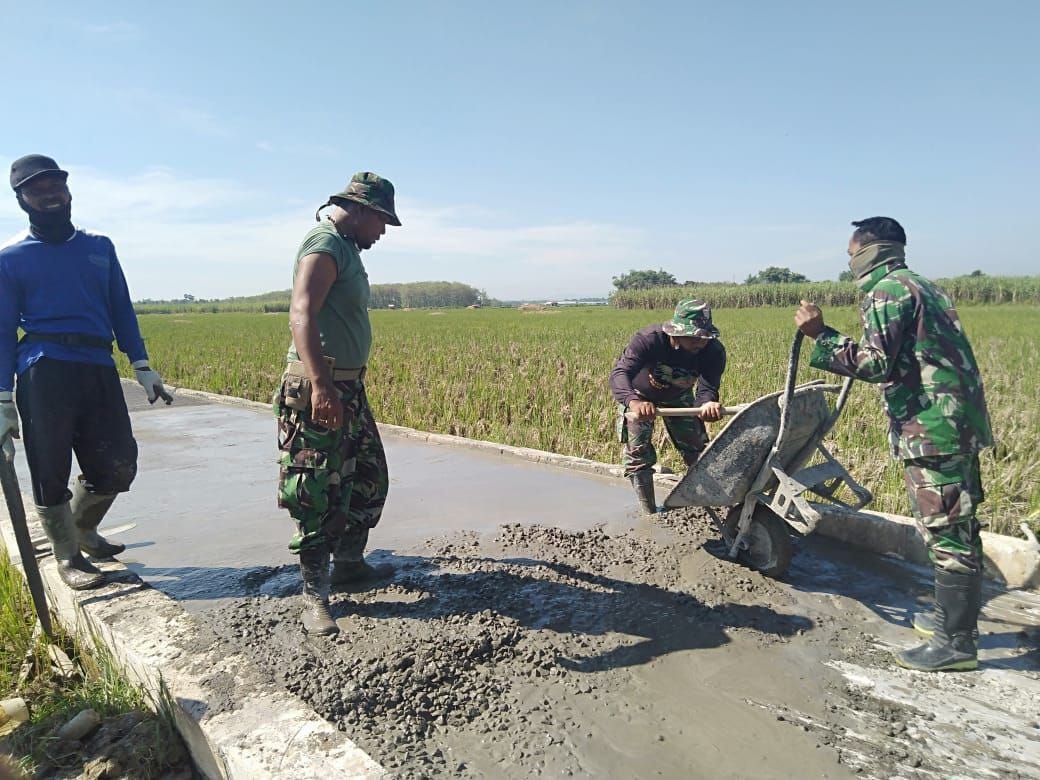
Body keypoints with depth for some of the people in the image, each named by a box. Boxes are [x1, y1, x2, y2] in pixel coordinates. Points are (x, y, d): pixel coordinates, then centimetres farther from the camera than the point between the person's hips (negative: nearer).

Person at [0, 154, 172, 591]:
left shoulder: (100, 247, 16)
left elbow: (121, 310, 17)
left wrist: (142, 366, 8)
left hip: (99, 369, 4)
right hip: (45, 372, -3)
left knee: (118, 465, 4)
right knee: (51, 471, 0)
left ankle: (82, 529, 31)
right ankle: (68, 557, 18)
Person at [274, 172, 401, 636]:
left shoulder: (346, 248, 18)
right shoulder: (325, 244, -13)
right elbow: (301, 314, -27)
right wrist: (320, 385, -38)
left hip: (349, 387, 10)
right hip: (320, 391, -10)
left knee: (370, 478, 17)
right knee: (319, 493, -5)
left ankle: (349, 563, 33)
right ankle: (315, 597, 5)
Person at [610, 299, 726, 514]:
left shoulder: (714, 352, -30)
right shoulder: (649, 339, -41)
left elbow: (707, 389, -36)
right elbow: (619, 373, -52)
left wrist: (708, 404, -63)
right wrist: (633, 402, -74)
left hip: (678, 397, 3)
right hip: (638, 396, -3)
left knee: (699, 451, 6)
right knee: (638, 455, -8)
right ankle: (651, 515, 5)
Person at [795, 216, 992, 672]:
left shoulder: (884, 292, -10)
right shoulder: (922, 287, 20)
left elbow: (878, 364, -19)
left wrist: (820, 334, -18)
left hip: (931, 427, -10)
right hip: (960, 421, 10)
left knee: (944, 530, -4)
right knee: (959, 525, 17)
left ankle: (956, 642, 5)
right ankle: (956, 615, 30)